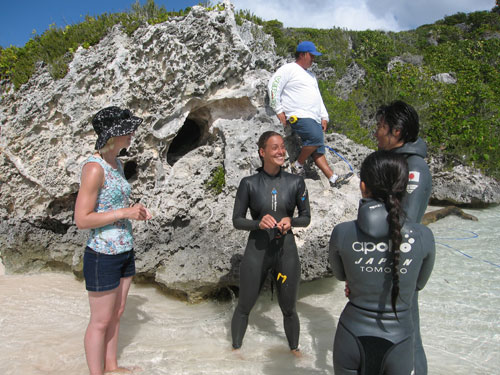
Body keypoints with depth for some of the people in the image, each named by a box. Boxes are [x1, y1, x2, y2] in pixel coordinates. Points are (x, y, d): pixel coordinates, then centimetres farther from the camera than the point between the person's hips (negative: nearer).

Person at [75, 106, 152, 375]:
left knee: (116, 314, 21)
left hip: (124, 252, 8)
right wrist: (125, 213, -20)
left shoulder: (117, 164, 7)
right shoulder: (94, 168, -20)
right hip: (102, 256, -8)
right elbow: (82, 220, -21)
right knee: (101, 321, 8)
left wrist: (136, 211, 1)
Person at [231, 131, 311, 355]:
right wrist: (258, 223, -21)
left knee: (289, 309, 17)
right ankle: (236, 348, 38)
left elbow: (306, 217, 6)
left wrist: (290, 221, -16)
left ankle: (294, 349, 41)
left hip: (286, 251, 1)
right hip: (256, 252, -1)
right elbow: (237, 220, -2)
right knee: (244, 307, 15)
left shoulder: (296, 182, -2)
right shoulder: (249, 183, -6)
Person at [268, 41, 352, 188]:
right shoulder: (289, 69, 1)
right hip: (299, 116, -8)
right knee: (316, 138, -27)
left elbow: (318, 97, 31)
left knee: (318, 150, 3)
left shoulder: (310, 75, 29)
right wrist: (279, 110, -12)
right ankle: (298, 165, -11)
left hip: (314, 118, 8)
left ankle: (333, 179, -1)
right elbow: (273, 86, -8)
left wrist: (324, 117, 21)